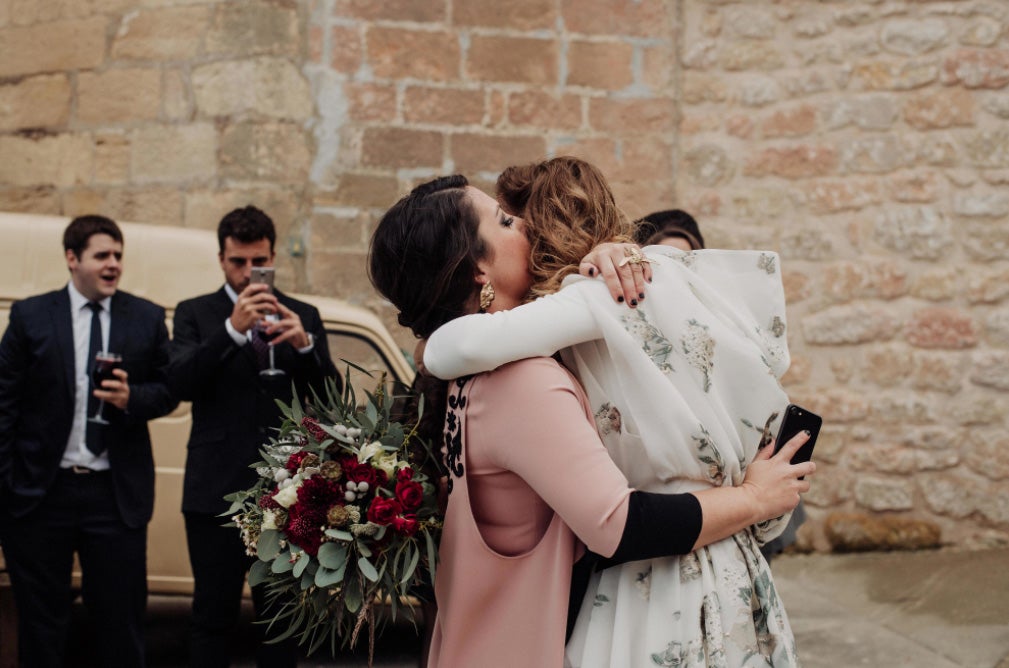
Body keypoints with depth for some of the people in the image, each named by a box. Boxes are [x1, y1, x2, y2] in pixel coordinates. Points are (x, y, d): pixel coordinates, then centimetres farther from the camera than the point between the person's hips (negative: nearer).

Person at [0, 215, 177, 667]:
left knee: (121, 619, 6)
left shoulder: (147, 318, 4)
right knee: (40, 620, 10)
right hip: (40, 491, 0)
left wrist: (132, 397, -15)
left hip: (116, 493, 1)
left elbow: (168, 391, 8)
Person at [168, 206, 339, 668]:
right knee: (213, 615, 2)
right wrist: (233, 329, -23)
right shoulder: (195, 314, 6)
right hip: (217, 490, -1)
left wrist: (304, 343, -17)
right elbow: (182, 383, -10)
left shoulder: (303, 316, 10)